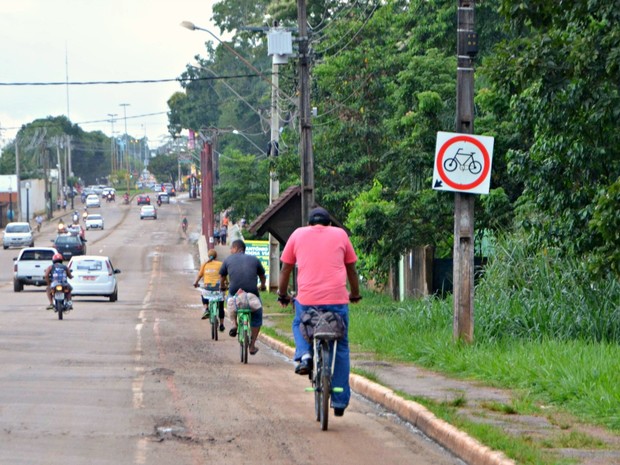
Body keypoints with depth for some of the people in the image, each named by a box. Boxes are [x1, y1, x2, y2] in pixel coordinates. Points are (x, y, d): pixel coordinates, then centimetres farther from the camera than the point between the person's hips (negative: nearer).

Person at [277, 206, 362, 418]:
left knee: (299, 324, 32)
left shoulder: (298, 234, 13)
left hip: (306, 299, 0)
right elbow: (351, 269, 20)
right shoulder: (340, 234, 14)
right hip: (337, 299, 0)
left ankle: (304, 354, 3)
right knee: (341, 348, 12)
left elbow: (285, 269, 16)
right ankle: (340, 400, 9)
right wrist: (355, 294, 34)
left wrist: (282, 294, 29)